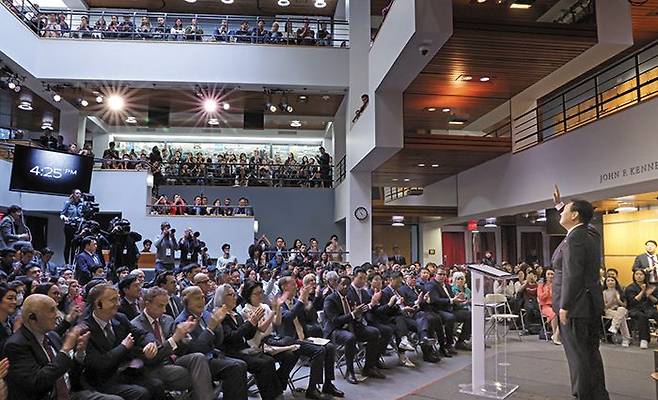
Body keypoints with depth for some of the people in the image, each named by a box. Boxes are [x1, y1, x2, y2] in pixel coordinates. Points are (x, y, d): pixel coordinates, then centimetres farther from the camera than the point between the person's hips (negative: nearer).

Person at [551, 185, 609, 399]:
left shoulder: (574, 239, -19)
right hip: (591, 304, 10)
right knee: (591, 352, 17)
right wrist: (559, 204, 33)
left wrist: (564, 307, -19)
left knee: (578, 355, -1)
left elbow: (572, 276, -24)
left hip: (575, 307, -10)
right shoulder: (590, 234, 8)